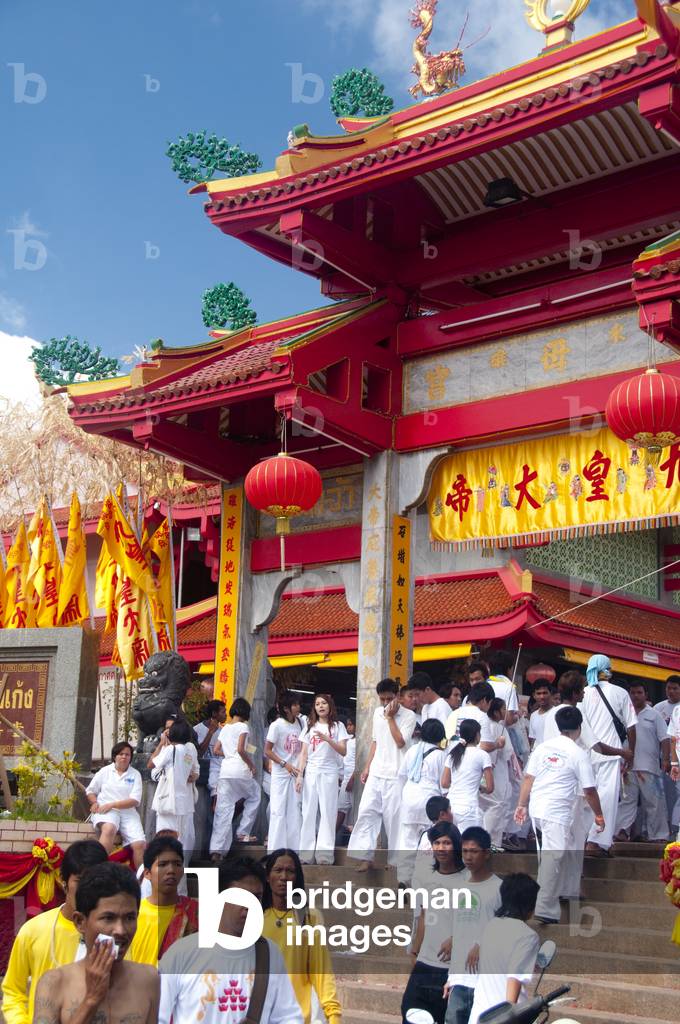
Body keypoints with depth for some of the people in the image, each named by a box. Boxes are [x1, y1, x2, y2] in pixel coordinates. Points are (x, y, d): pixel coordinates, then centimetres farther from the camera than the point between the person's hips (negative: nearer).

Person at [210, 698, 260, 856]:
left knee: (223, 810, 2)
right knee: (254, 796, 22)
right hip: (240, 770, -5)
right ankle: (243, 833, 18)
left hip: (225, 770, 5)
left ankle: (216, 849, -5)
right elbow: (241, 749, -14)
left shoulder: (225, 728, 16)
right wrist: (251, 765, -4)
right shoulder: (242, 726, -4)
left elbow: (216, 750, 14)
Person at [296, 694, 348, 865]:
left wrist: (327, 739, -18)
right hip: (311, 773, 2)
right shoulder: (310, 727, 12)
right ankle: (306, 853, 4)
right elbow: (304, 753, 10)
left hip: (329, 774, -2)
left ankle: (325, 854, -2)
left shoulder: (338, 726, 4)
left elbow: (343, 751, -5)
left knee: (328, 812, -3)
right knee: (309, 812, 1)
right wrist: (300, 775, 1)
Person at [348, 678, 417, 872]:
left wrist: (390, 717, -15)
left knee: (393, 817, -1)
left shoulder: (409, 716, -9)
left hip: (396, 776, -5)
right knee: (366, 812, 0)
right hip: (375, 773, 6)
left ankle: (395, 860, 9)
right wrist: (367, 767, 14)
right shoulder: (377, 713, 10)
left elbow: (400, 742, -18)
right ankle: (366, 856, 4)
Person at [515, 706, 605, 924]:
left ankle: (558, 891, 35)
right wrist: (599, 816, 8)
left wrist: (522, 805, 13)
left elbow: (528, 779, 6)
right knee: (553, 858, -3)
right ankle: (545, 909, -4)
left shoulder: (542, 747, 7)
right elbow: (589, 790, -4)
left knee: (563, 850, 25)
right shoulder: (579, 754, -6)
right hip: (557, 813, -7)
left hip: (536, 809, 7)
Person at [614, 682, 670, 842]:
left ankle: (657, 835, 8)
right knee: (627, 799, 0)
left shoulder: (654, 715, 6)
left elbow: (665, 739, 0)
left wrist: (666, 759, -10)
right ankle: (622, 832, -4)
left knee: (654, 802, 1)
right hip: (628, 767, 1)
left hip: (649, 768, -1)